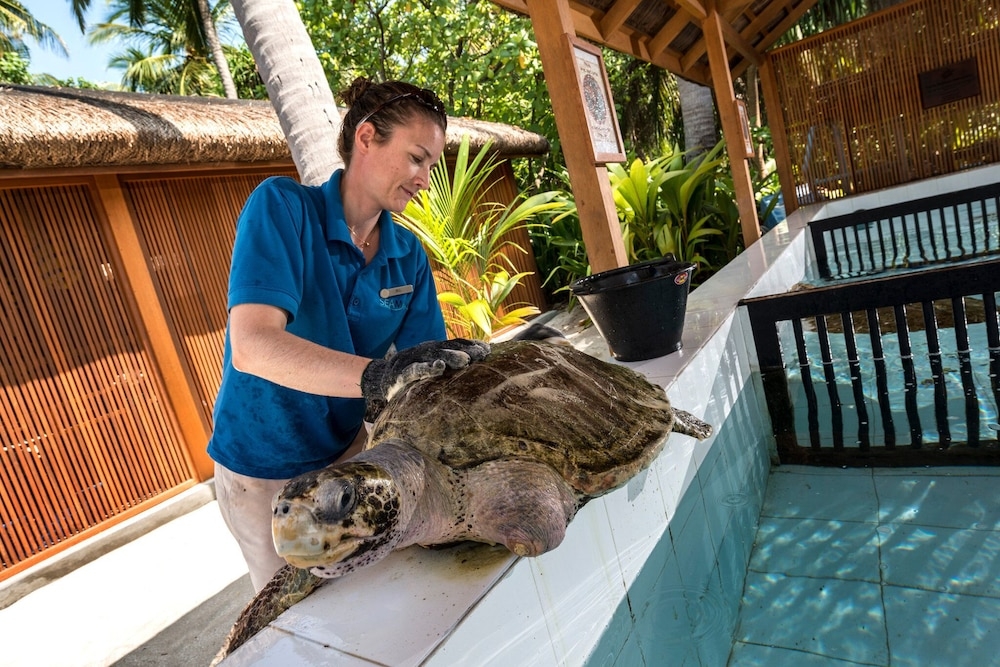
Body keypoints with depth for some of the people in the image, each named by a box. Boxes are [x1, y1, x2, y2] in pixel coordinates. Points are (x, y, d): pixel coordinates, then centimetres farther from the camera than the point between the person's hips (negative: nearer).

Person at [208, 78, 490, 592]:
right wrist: (375, 376, -45)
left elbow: (430, 368, -9)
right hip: (267, 471, -4)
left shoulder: (409, 256, -3)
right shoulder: (283, 206, -20)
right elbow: (252, 347, -33)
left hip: (352, 451, 5)